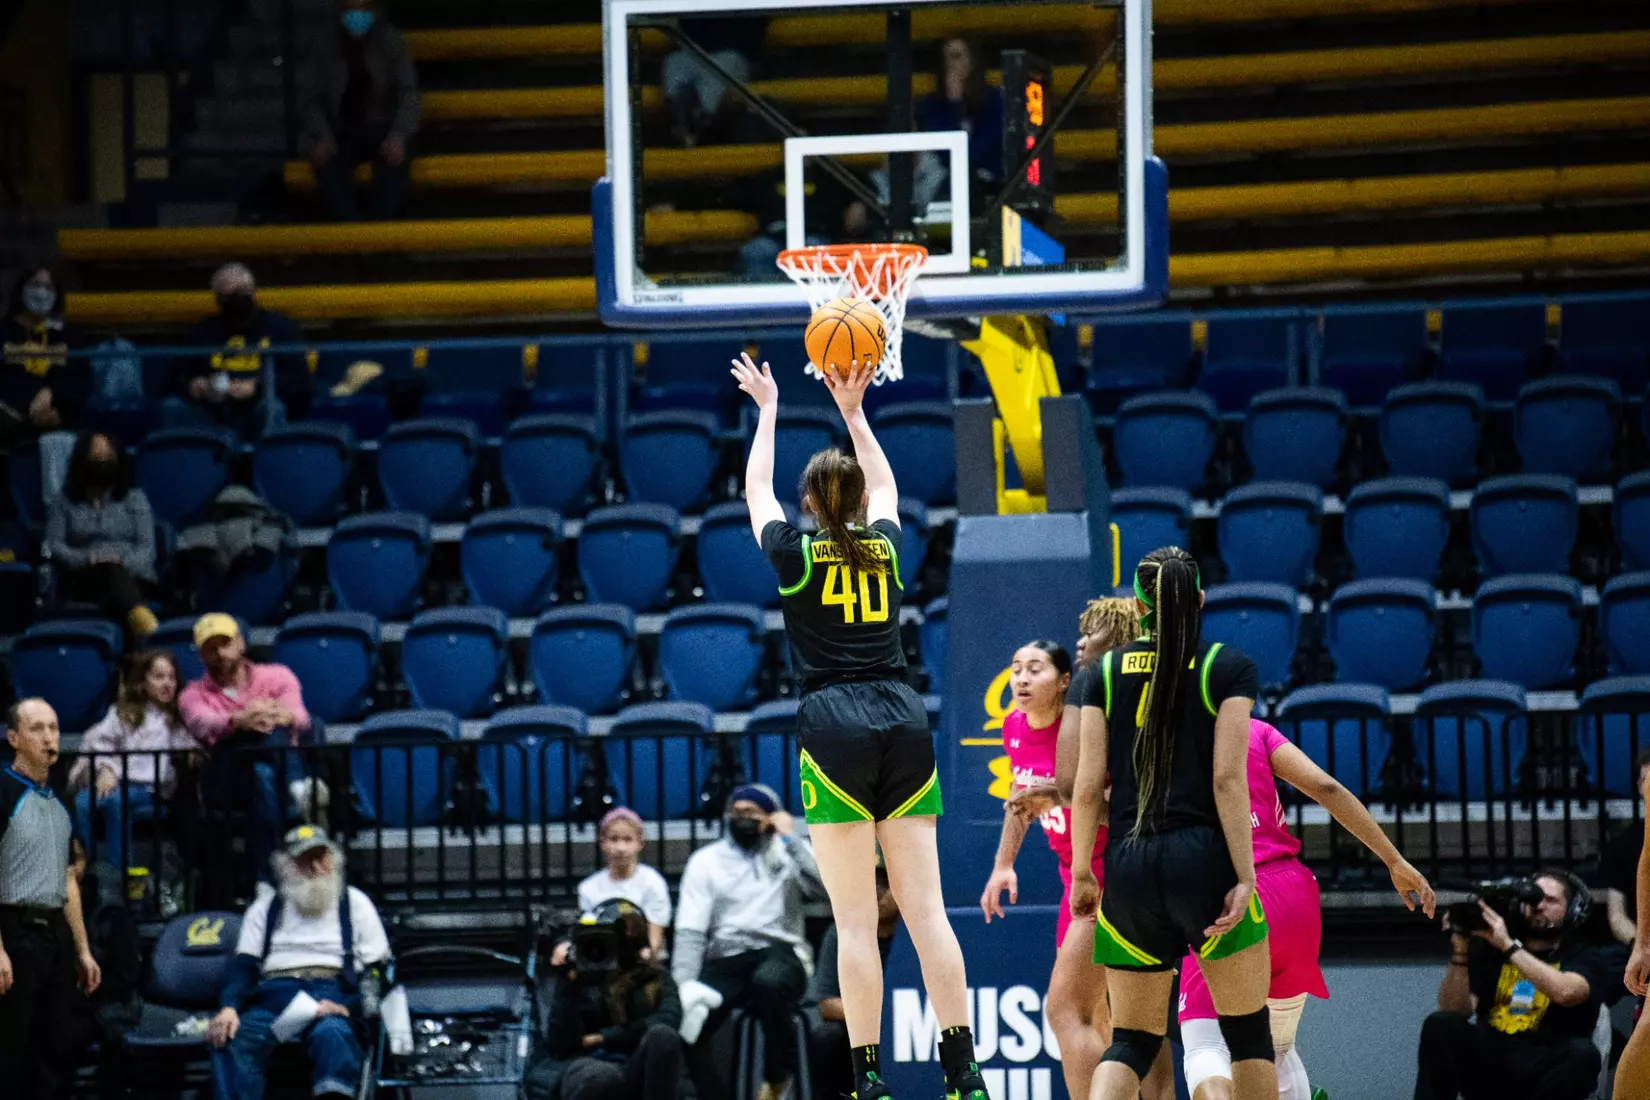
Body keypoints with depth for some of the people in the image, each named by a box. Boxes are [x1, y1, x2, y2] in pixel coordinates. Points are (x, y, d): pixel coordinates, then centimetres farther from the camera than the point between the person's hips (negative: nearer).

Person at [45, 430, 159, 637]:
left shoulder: (134, 498, 22)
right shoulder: (62, 502, 22)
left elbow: (147, 547, 8)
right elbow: (54, 544, 6)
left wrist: (125, 560, -16)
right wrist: (85, 559, -16)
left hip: (133, 577, 1)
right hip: (82, 580, -1)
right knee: (110, 569, -38)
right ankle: (137, 614, -73)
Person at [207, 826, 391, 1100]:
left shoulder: (355, 903, 19)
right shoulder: (267, 906, 24)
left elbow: (375, 971, 12)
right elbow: (244, 966, 13)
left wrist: (350, 1007, -10)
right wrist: (228, 1008, -9)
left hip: (332, 995, -1)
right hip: (273, 994, 1)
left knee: (332, 1035, -39)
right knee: (231, 1040, -32)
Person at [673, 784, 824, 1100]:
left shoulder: (788, 852, 11)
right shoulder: (705, 861, 11)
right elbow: (691, 931, 1)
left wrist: (790, 838, -6)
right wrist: (683, 985, -14)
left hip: (780, 953, -2)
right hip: (725, 960, 2)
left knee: (769, 981, -38)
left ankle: (778, 1072, -13)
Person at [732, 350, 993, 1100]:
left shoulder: (794, 552, 2)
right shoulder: (885, 544, 10)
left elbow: (755, 489, 23)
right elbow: (885, 485, 34)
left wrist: (768, 411, 35)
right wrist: (853, 412, 43)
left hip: (834, 728, -3)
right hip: (902, 717, 3)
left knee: (855, 920, -6)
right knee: (926, 909, 0)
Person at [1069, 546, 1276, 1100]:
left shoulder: (1108, 671, 9)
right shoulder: (1229, 668, 1)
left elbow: (1088, 784, 5)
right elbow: (1227, 779, -7)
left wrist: (1082, 874, 13)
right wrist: (1244, 878, -7)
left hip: (1128, 866, 3)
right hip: (1203, 857, -3)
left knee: (1132, 1040, 8)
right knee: (1248, 1033, 10)